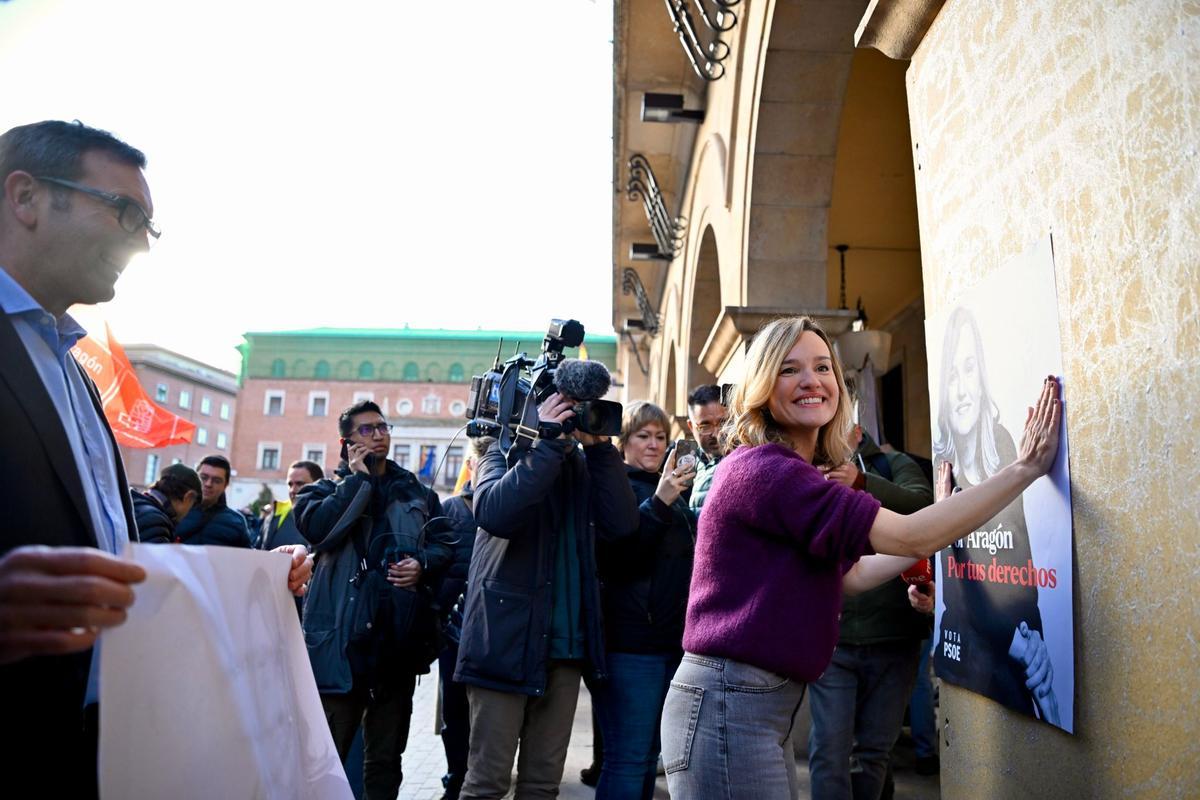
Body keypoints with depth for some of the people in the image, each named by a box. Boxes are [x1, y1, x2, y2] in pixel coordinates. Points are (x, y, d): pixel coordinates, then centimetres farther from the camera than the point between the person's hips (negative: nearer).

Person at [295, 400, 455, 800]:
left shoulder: (417, 492, 14)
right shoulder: (327, 488, 7)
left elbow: (444, 544, 14)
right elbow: (315, 527, -15)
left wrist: (422, 564, -7)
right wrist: (358, 478, -9)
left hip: (398, 636, 3)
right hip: (343, 636, -3)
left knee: (387, 754, 16)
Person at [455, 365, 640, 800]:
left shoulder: (583, 463, 11)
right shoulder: (506, 455, 0)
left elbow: (622, 523, -5)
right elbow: (493, 512, -23)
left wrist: (598, 446, -10)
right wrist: (548, 443, -21)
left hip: (566, 646, 4)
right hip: (508, 641, -4)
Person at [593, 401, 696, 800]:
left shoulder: (672, 490, 16)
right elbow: (612, 557, -21)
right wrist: (658, 504, -27)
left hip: (672, 639, 8)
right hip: (630, 642, -8)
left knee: (649, 756, 16)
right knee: (628, 759, -5)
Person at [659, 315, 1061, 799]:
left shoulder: (791, 473, 13)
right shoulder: (762, 469, -19)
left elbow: (850, 575, 20)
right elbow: (911, 537, -21)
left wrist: (938, 530, 20)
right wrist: (1026, 468, -14)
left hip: (766, 704, 10)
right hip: (727, 707, -10)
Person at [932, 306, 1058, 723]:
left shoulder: (1005, 443, -3)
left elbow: (1026, 563, 2)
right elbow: (958, 595, -11)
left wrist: (1037, 643, -4)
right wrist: (1015, 642, -19)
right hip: (968, 660, -3)